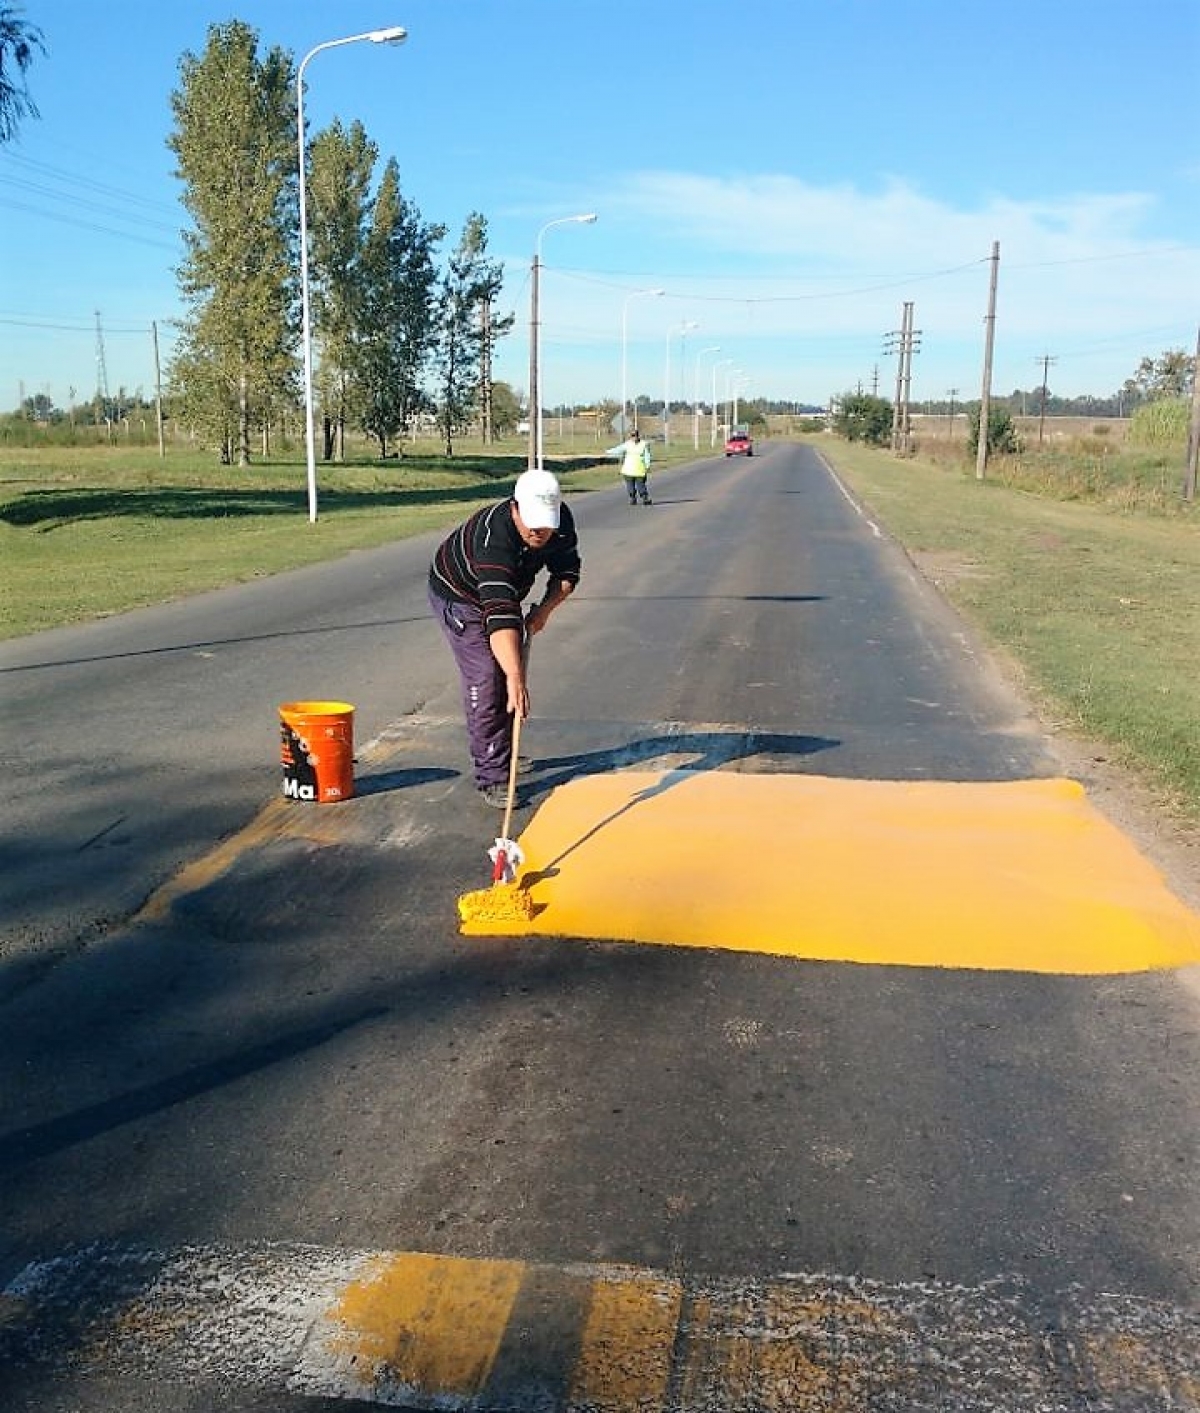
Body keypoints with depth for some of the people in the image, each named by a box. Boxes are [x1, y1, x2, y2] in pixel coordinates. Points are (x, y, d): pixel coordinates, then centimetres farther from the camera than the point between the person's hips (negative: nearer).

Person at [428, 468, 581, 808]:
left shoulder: (562, 521, -22)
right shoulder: (494, 538, -43)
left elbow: (567, 571, -6)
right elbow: (499, 614, -53)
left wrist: (545, 609, -24)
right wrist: (516, 678, -61)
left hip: (504, 591, 8)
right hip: (459, 597, -7)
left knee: (510, 668, 15)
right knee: (486, 680, -16)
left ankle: (503, 754, 34)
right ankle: (491, 779, -11)